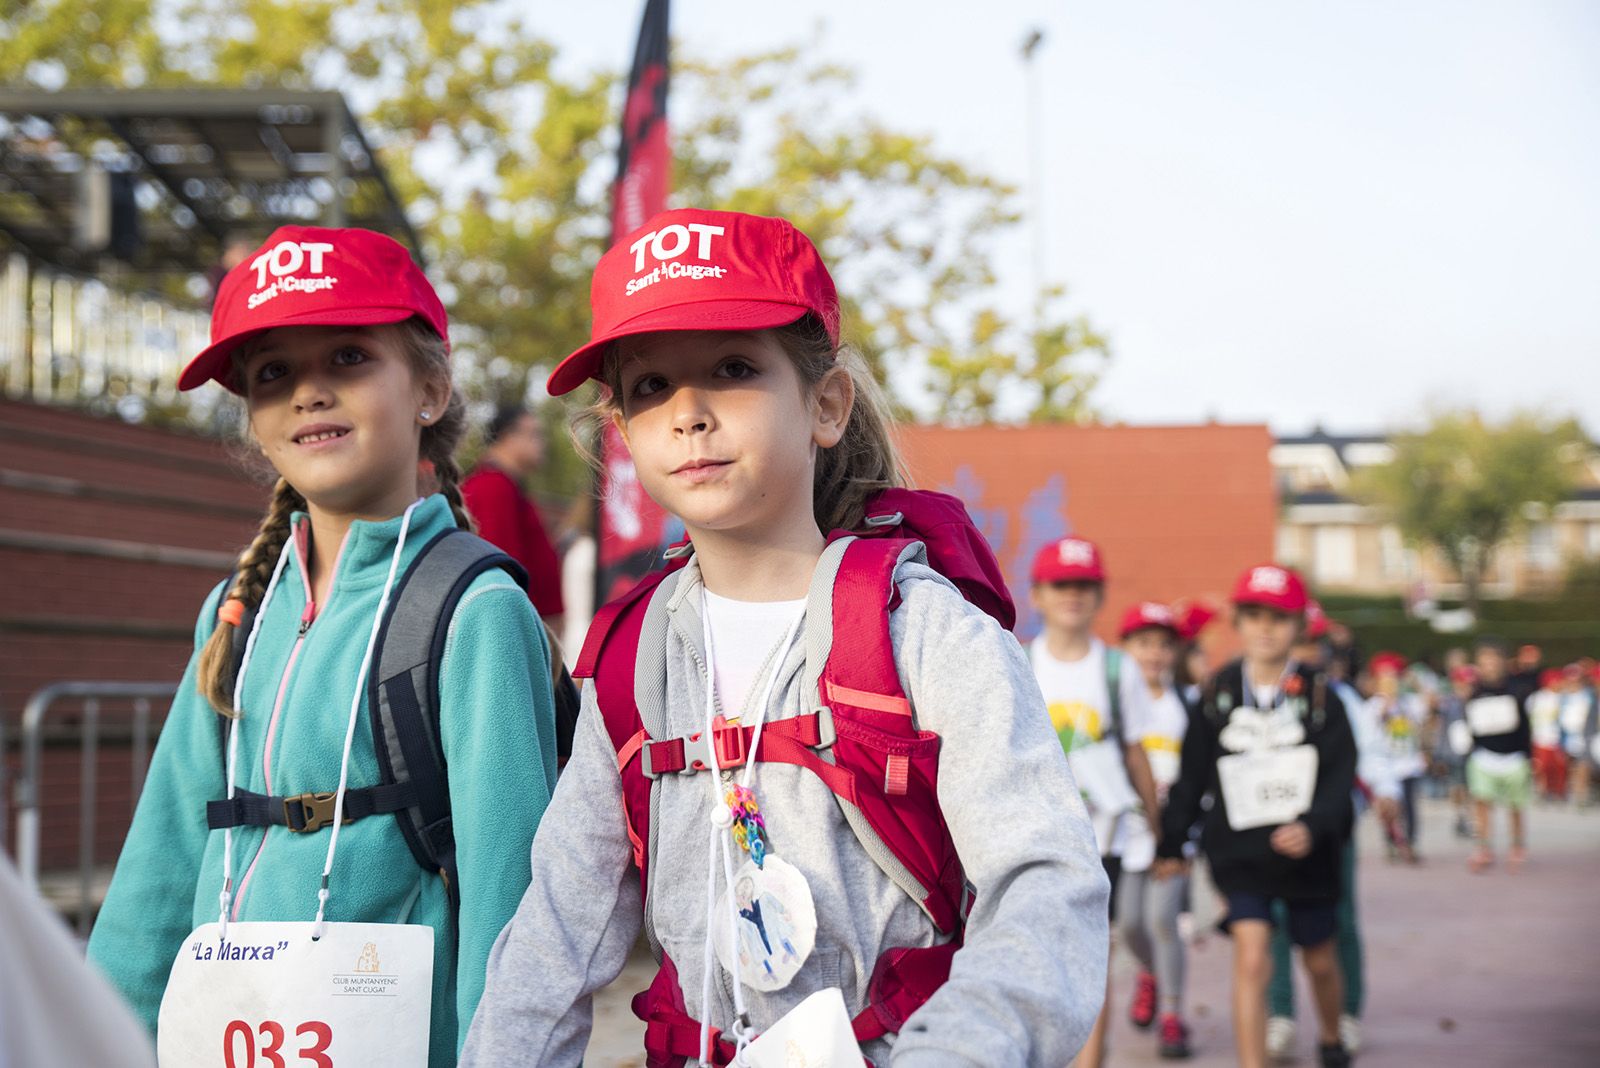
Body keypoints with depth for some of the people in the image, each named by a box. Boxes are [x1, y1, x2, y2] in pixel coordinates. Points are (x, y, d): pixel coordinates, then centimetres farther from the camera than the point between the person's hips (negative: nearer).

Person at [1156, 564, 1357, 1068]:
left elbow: (1340, 776, -9)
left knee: (1319, 960, 17)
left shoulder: (1319, 696, -6)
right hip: (1239, 852, 0)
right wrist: (1171, 843, 9)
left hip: (1308, 853, 1)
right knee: (1251, 960, -13)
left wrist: (1314, 826, -26)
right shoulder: (1218, 696, -2)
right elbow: (1192, 777, 5)